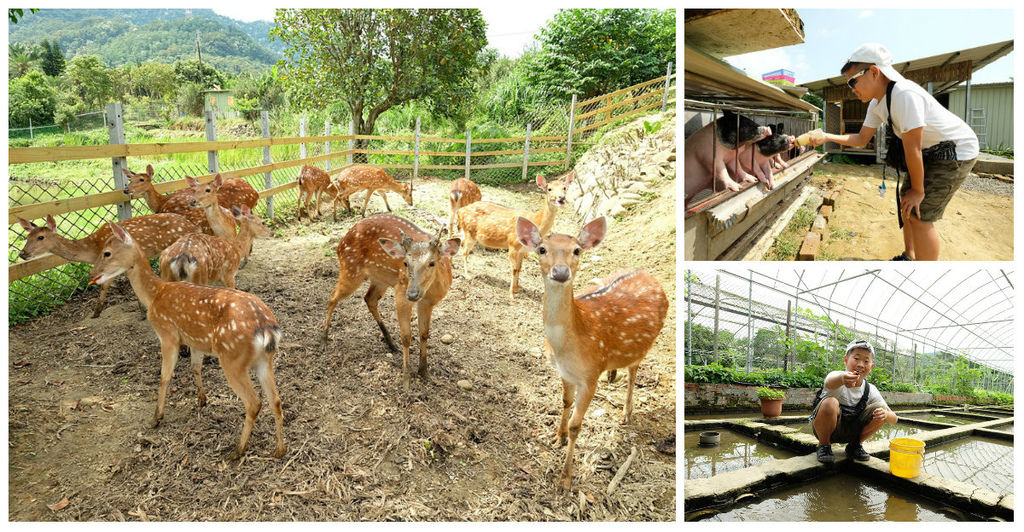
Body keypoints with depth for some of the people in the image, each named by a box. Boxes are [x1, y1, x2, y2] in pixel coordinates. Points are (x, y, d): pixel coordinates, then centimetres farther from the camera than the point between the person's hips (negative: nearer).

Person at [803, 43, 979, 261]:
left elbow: (912, 148, -26)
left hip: (957, 151, -9)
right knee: (905, 197, 17)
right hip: (932, 152, 10)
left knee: (919, 214, -13)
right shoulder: (877, 104, -2)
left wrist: (918, 190, -17)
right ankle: (909, 257, 33)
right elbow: (862, 139, 8)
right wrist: (827, 137, -6)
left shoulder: (905, 94, -31)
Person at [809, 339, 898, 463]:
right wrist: (842, 378, -74)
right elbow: (829, 383, -49)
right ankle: (824, 446, -10)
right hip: (826, 428, -4)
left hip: (849, 432, 4)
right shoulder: (837, 376, -22)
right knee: (830, 403, -35)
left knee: (881, 408, -15)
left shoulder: (871, 390, -7)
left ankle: (855, 445, 5)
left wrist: (885, 414, -32)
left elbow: (894, 418, -6)